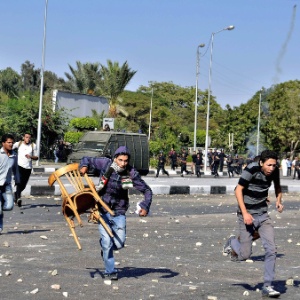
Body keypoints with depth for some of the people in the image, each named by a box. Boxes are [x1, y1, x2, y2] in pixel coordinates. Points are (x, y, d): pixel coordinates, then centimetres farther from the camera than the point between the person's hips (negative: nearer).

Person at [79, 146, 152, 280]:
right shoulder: (105, 164, -12)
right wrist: (84, 166, -19)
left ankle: (105, 248, 35)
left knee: (119, 244, -1)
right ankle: (110, 271, 8)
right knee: (107, 242, -9)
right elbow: (87, 159, 3)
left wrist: (145, 206, -19)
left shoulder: (131, 173, -12)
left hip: (119, 211, 1)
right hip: (103, 210, -1)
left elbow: (147, 190, -4)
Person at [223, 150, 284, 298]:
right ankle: (232, 242, 33)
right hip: (247, 216, -5)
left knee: (271, 249, -6)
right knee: (244, 255, -1)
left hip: (263, 215, 5)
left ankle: (267, 286, 3)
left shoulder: (274, 171, -3)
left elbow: (277, 186, 18)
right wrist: (245, 213, -23)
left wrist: (278, 200, -2)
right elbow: (238, 190, -17)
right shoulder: (251, 170, -20)